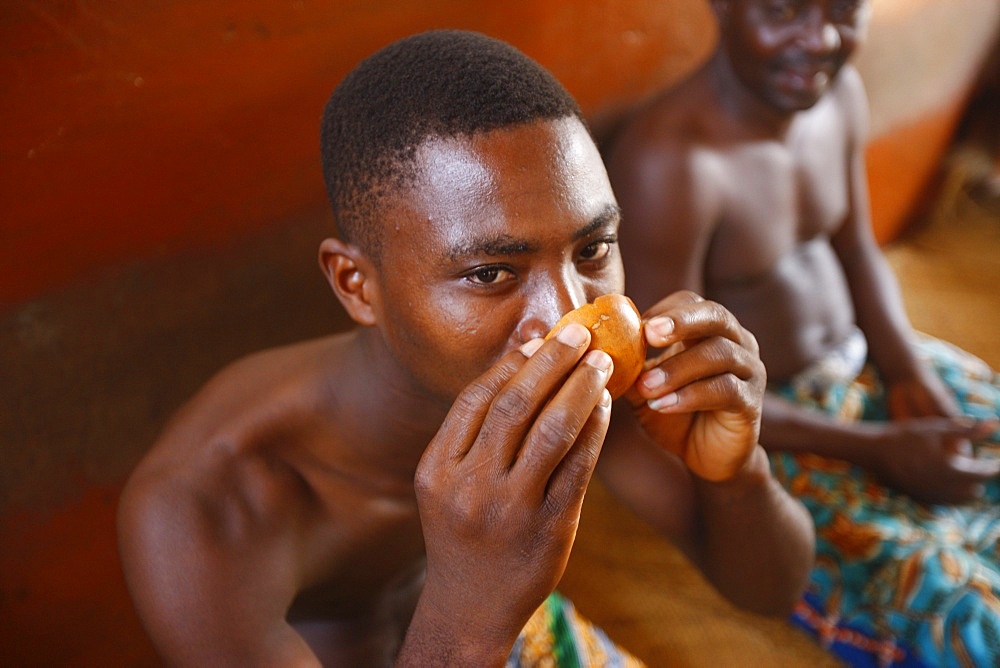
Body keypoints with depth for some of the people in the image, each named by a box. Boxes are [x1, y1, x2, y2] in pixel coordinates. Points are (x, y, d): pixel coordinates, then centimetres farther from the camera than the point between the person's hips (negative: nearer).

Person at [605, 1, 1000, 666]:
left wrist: (911, 373, -8)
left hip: (863, 362, 8)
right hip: (756, 429, -8)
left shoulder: (838, 92, -5)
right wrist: (877, 450, -22)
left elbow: (856, 250, 10)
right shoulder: (666, 162, -29)